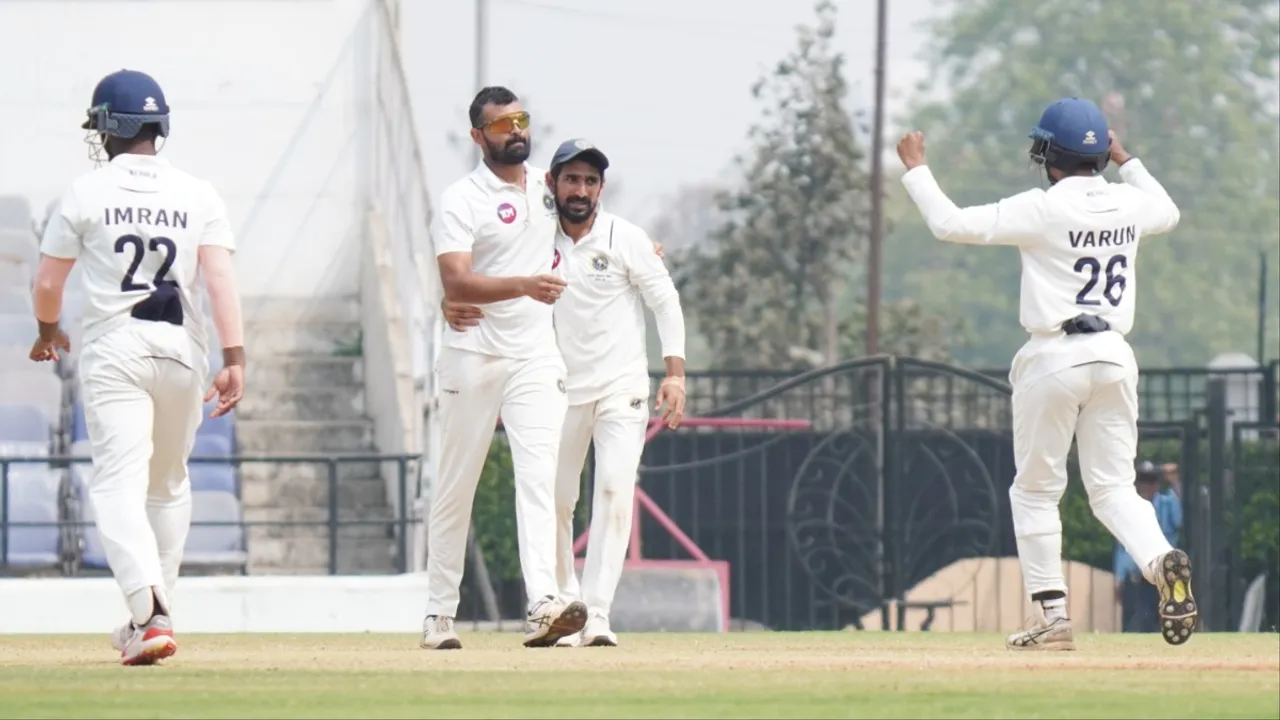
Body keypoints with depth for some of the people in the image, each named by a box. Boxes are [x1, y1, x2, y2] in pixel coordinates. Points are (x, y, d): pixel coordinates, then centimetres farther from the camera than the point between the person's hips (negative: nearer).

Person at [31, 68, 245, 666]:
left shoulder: (86, 193, -1)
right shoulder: (198, 195, 4)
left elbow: (47, 284, 3)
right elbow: (220, 279, -7)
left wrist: (49, 331, 24)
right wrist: (233, 359, -10)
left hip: (113, 348, -3)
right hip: (181, 347, 3)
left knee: (119, 482, -11)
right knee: (168, 484, 20)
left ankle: (149, 610, -31)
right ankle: (152, 613, 25)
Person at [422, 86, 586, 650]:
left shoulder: (547, 186, 11)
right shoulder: (462, 200, -8)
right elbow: (455, 284, -21)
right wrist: (523, 285, -33)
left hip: (536, 356, 4)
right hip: (474, 357, -4)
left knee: (539, 478, -12)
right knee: (455, 487, 4)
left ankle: (543, 606, -24)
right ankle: (439, 614, 12)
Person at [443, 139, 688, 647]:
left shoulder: (625, 239, -4)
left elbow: (665, 302, -1)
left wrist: (675, 373, -12)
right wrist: (452, 305, -19)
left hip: (621, 390, -3)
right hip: (561, 391, 3)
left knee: (615, 491, -16)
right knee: (555, 502, 2)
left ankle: (596, 615, -20)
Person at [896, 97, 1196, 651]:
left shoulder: (1042, 210, -12)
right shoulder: (1127, 205, 5)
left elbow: (949, 224, -12)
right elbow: (1168, 212, 31)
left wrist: (915, 169, 1)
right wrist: (1127, 162, 38)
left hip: (1055, 356, -5)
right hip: (1115, 356, 5)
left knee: (1035, 491, 8)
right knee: (1113, 488, 8)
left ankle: (1052, 618, 4)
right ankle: (1161, 560, -22)